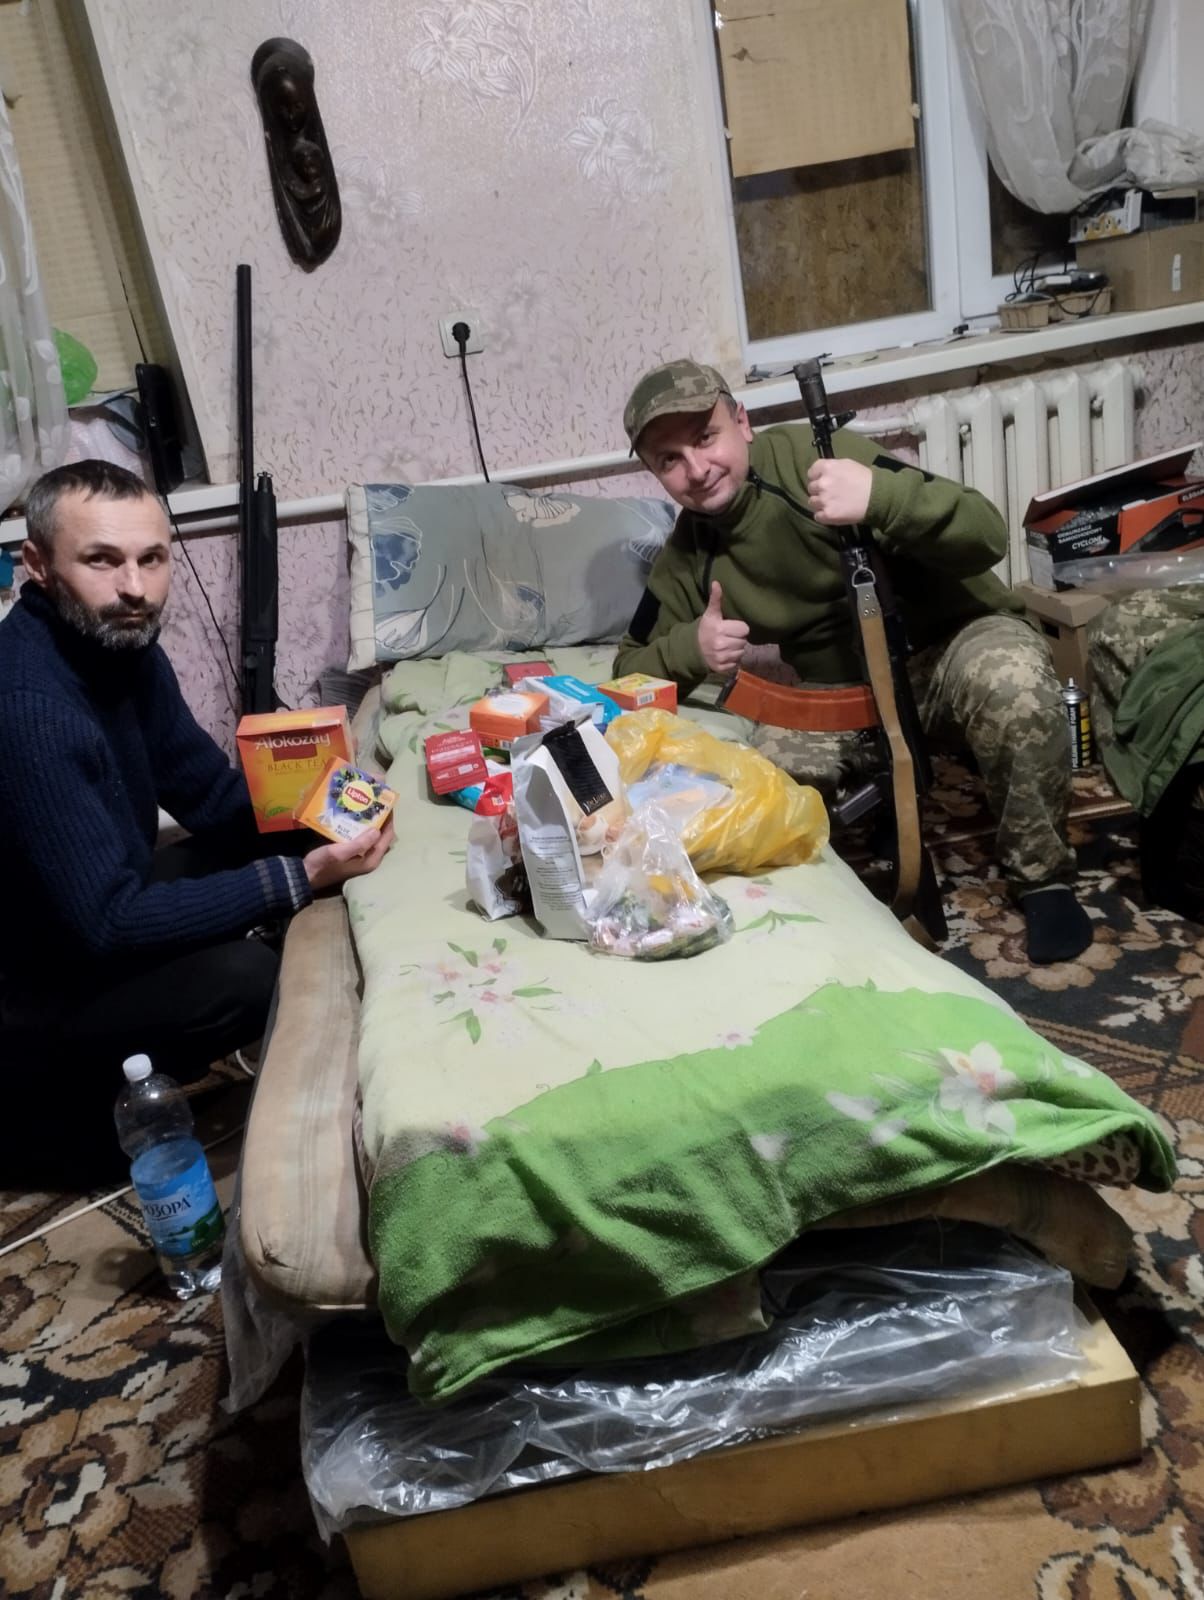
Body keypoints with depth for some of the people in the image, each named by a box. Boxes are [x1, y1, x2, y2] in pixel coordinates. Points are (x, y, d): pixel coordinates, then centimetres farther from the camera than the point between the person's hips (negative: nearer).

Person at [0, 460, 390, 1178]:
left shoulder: (124, 644, -5)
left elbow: (210, 791, 3)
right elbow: (108, 925, -32)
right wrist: (299, 878, -33)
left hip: (97, 899, 9)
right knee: (247, 976, -27)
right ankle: (78, 1080, 2)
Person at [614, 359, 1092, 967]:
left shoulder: (818, 456, -18)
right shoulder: (686, 557, -1)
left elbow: (986, 534, -23)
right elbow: (630, 668, 6)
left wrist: (880, 495, -42)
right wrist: (689, 647, -16)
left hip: (952, 641, -3)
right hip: (835, 691, 4)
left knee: (1011, 679, -37)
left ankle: (1041, 878, -13)